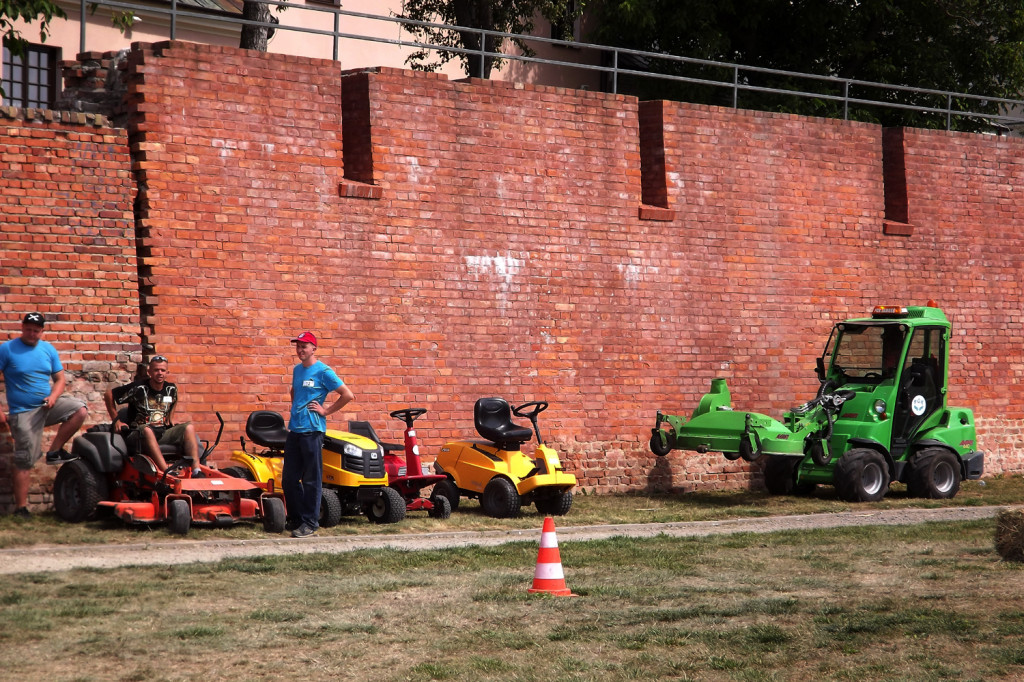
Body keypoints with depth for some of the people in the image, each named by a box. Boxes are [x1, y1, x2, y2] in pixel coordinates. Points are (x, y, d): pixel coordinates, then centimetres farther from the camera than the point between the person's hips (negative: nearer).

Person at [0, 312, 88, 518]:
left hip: (48, 404, 4)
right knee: (24, 461, -4)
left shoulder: (49, 350, 6)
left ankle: (54, 451, -5)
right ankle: (21, 507, 5)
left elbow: (60, 379, 10)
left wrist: (53, 397, -12)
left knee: (80, 410, -19)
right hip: (23, 412, -4)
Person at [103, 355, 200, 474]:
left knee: (189, 427, -16)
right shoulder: (139, 388, -6)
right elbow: (108, 394, 0)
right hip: (139, 435, -5)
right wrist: (116, 420, 0)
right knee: (147, 430, -39)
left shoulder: (171, 389, 10)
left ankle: (196, 471, -34)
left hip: (163, 434, 5)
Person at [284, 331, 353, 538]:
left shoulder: (323, 372, -8)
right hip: (294, 429, 7)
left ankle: (309, 523, 2)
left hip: (312, 430, -7)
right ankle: (295, 518, 21)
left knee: (311, 480, -3)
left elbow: (347, 395, -11)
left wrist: (326, 411, -9)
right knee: (289, 479, 9)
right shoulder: (297, 370, 13)